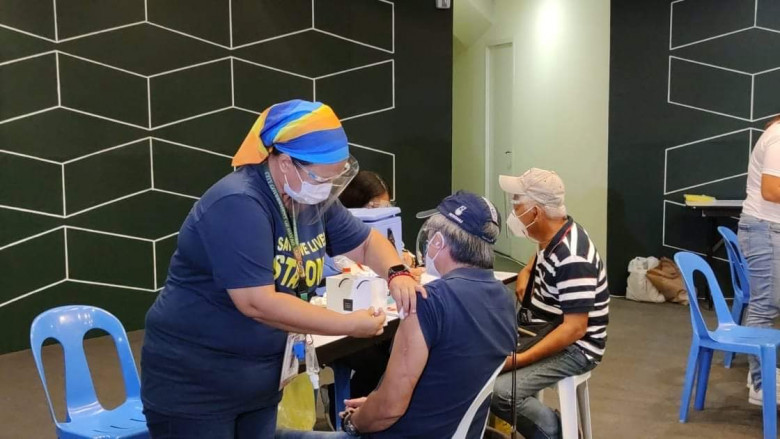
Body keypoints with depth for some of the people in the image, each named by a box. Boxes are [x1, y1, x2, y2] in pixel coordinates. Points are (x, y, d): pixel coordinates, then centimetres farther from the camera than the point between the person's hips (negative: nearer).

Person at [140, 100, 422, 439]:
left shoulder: (312, 198, 1)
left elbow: (366, 242, 12)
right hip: (193, 382, -7)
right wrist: (350, 325, -25)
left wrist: (396, 273, -10)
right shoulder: (238, 204, -25)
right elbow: (258, 303, -30)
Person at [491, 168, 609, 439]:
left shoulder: (572, 258, -27)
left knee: (500, 391, -25)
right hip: (547, 333, 9)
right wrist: (526, 273, 7)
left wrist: (518, 359, -30)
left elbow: (574, 329, -29)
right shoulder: (552, 236, 1)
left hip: (574, 348, -9)